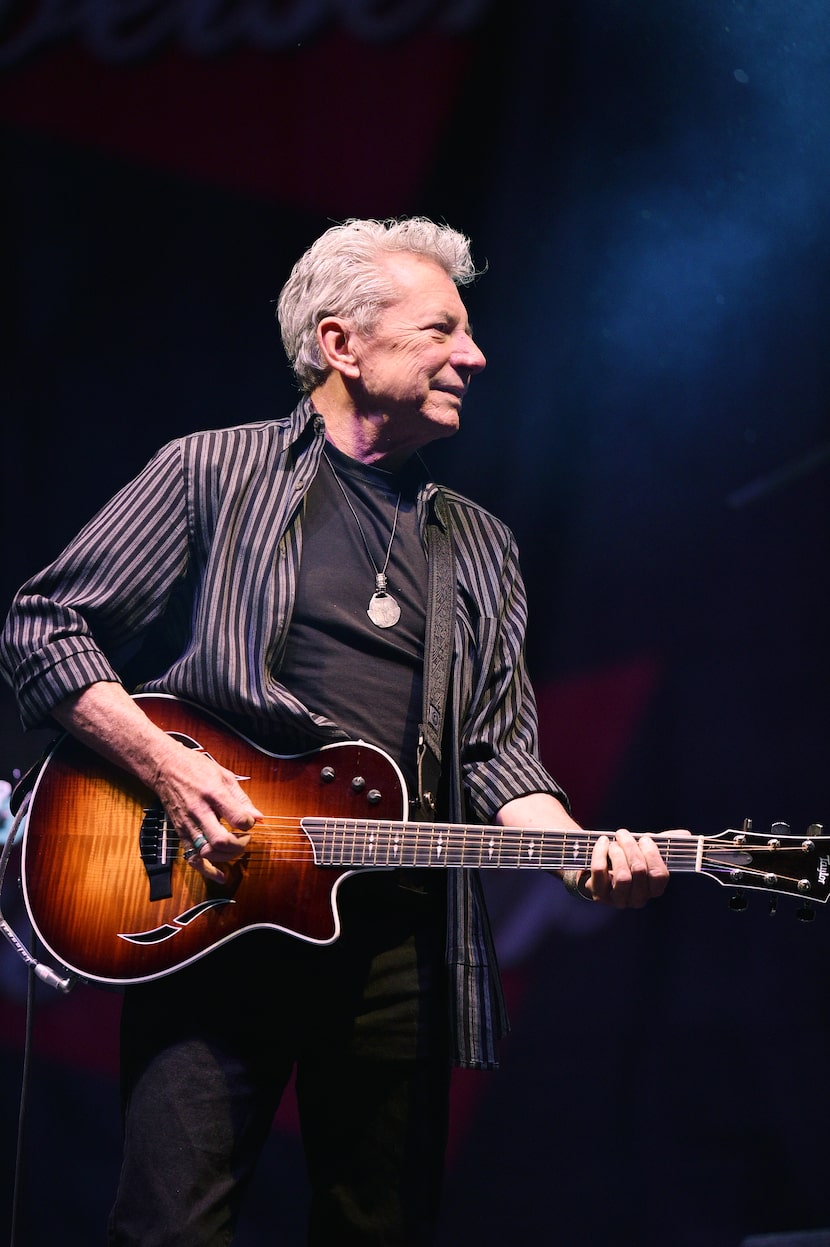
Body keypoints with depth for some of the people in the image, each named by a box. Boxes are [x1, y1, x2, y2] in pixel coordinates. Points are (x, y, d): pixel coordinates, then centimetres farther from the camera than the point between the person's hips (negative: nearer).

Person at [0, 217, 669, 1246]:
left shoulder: (481, 547, 19)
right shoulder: (214, 474, 5)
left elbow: (497, 747, 15)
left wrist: (578, 849, -6)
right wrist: (167, 768, -10)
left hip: (399, 937, 5)